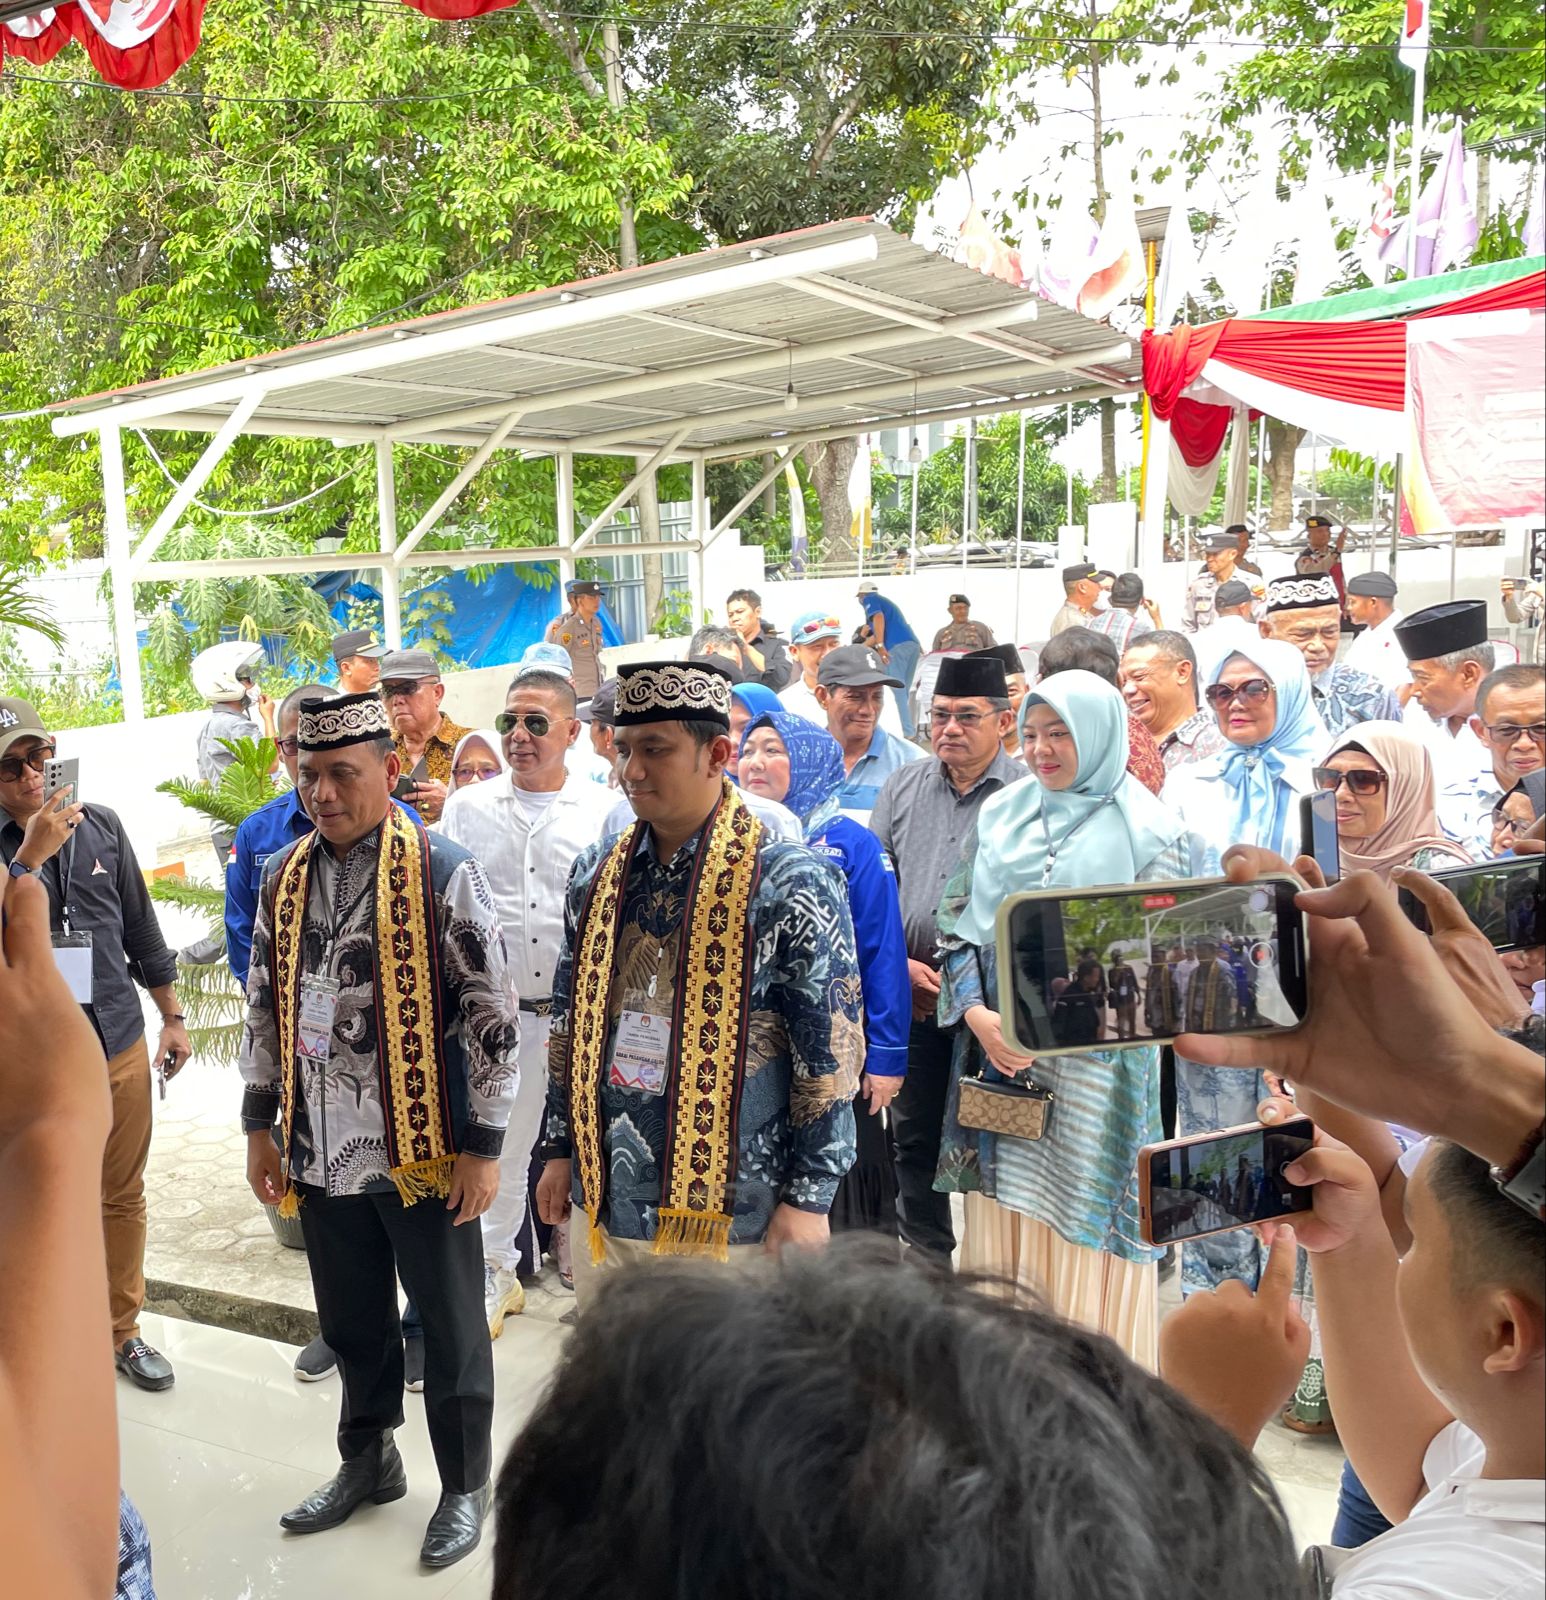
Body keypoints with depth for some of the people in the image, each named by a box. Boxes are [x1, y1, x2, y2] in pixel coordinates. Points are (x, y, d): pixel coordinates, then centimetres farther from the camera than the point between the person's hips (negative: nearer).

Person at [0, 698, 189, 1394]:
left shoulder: (100, 825, 3)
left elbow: (141, 927, 11)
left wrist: (172, 1016, 13)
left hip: (121, 1045, 3)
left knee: (124, 1197, 15)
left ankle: (121, 1330, 32)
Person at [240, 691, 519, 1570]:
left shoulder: (444, 872, -13)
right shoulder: (284, 878, 5)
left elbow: (492, 1014, -12)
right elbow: (267, 1008, 14)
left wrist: (483, 1145, -12)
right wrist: (260, 1125, 13)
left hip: (424, 1152, -5)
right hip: (322, 1153, 5)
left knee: (450, 1327, 11)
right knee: (352, 1323, 21)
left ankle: (466, 1486, 32)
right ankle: (369, 1461, 44)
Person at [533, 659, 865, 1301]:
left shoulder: (791, 885, -13)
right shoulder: (597, 875, 4)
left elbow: (831, 1054, -11)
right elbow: (569, 1025, 13)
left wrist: (808, 1199, -10)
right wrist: (560, 1150, 12)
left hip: (728, 1220, -5)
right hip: (602, 1207, 5)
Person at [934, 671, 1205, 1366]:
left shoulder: (1150, 832, -2)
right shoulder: (999, 815, 10)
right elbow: (959, 925, 8)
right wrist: (980, 1016, -7)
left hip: (1094, 1067, -3)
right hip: (996, 1055, 4)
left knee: (1083, 1227, 2)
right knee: (1002, 1217, 10)